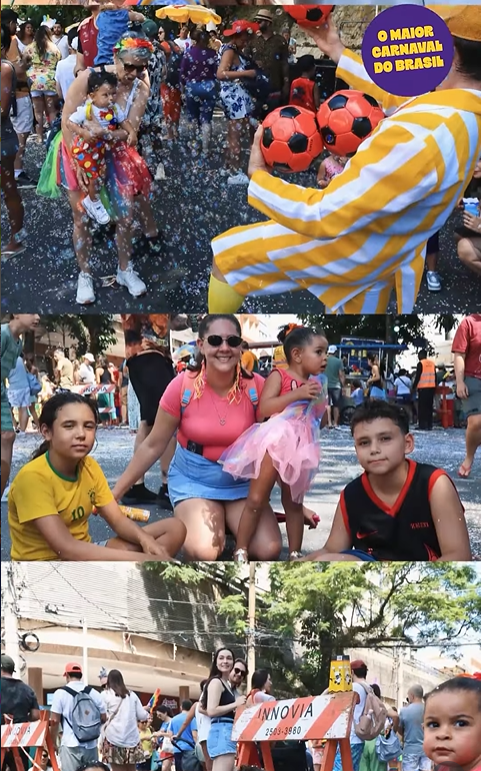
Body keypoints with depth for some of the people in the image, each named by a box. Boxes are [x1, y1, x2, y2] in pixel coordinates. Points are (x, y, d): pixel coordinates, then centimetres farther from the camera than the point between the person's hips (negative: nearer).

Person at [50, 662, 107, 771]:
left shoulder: (61, 693, -4)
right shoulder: (94, 693, 6)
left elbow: (54, 720, -6)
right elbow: (103, 718, 9)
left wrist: (53, 742, 6)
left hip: (71, 745, -4)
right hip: (91, 745, 4)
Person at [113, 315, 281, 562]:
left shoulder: (256, 387, -11)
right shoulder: (183, 386, -13)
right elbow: (153, 446, -4)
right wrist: (114, 494, -4)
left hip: (243, 481, 2)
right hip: (193, 480, -2)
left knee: (269, 551, -21)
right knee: (204, 552, -28)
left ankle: (228, 522, 10)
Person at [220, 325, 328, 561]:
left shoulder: (315, 384, 13)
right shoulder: (278, 376, -5)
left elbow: (318, 417, 23)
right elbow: (264, 409, -18)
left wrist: (321, 401, 6)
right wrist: (297, 394, -21)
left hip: (299, 448, 6)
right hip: (273, 444, -6)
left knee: (294, 504, 13)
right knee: (256, 501, -4)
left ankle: (295, 554, 19)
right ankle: (240, 552, 2)